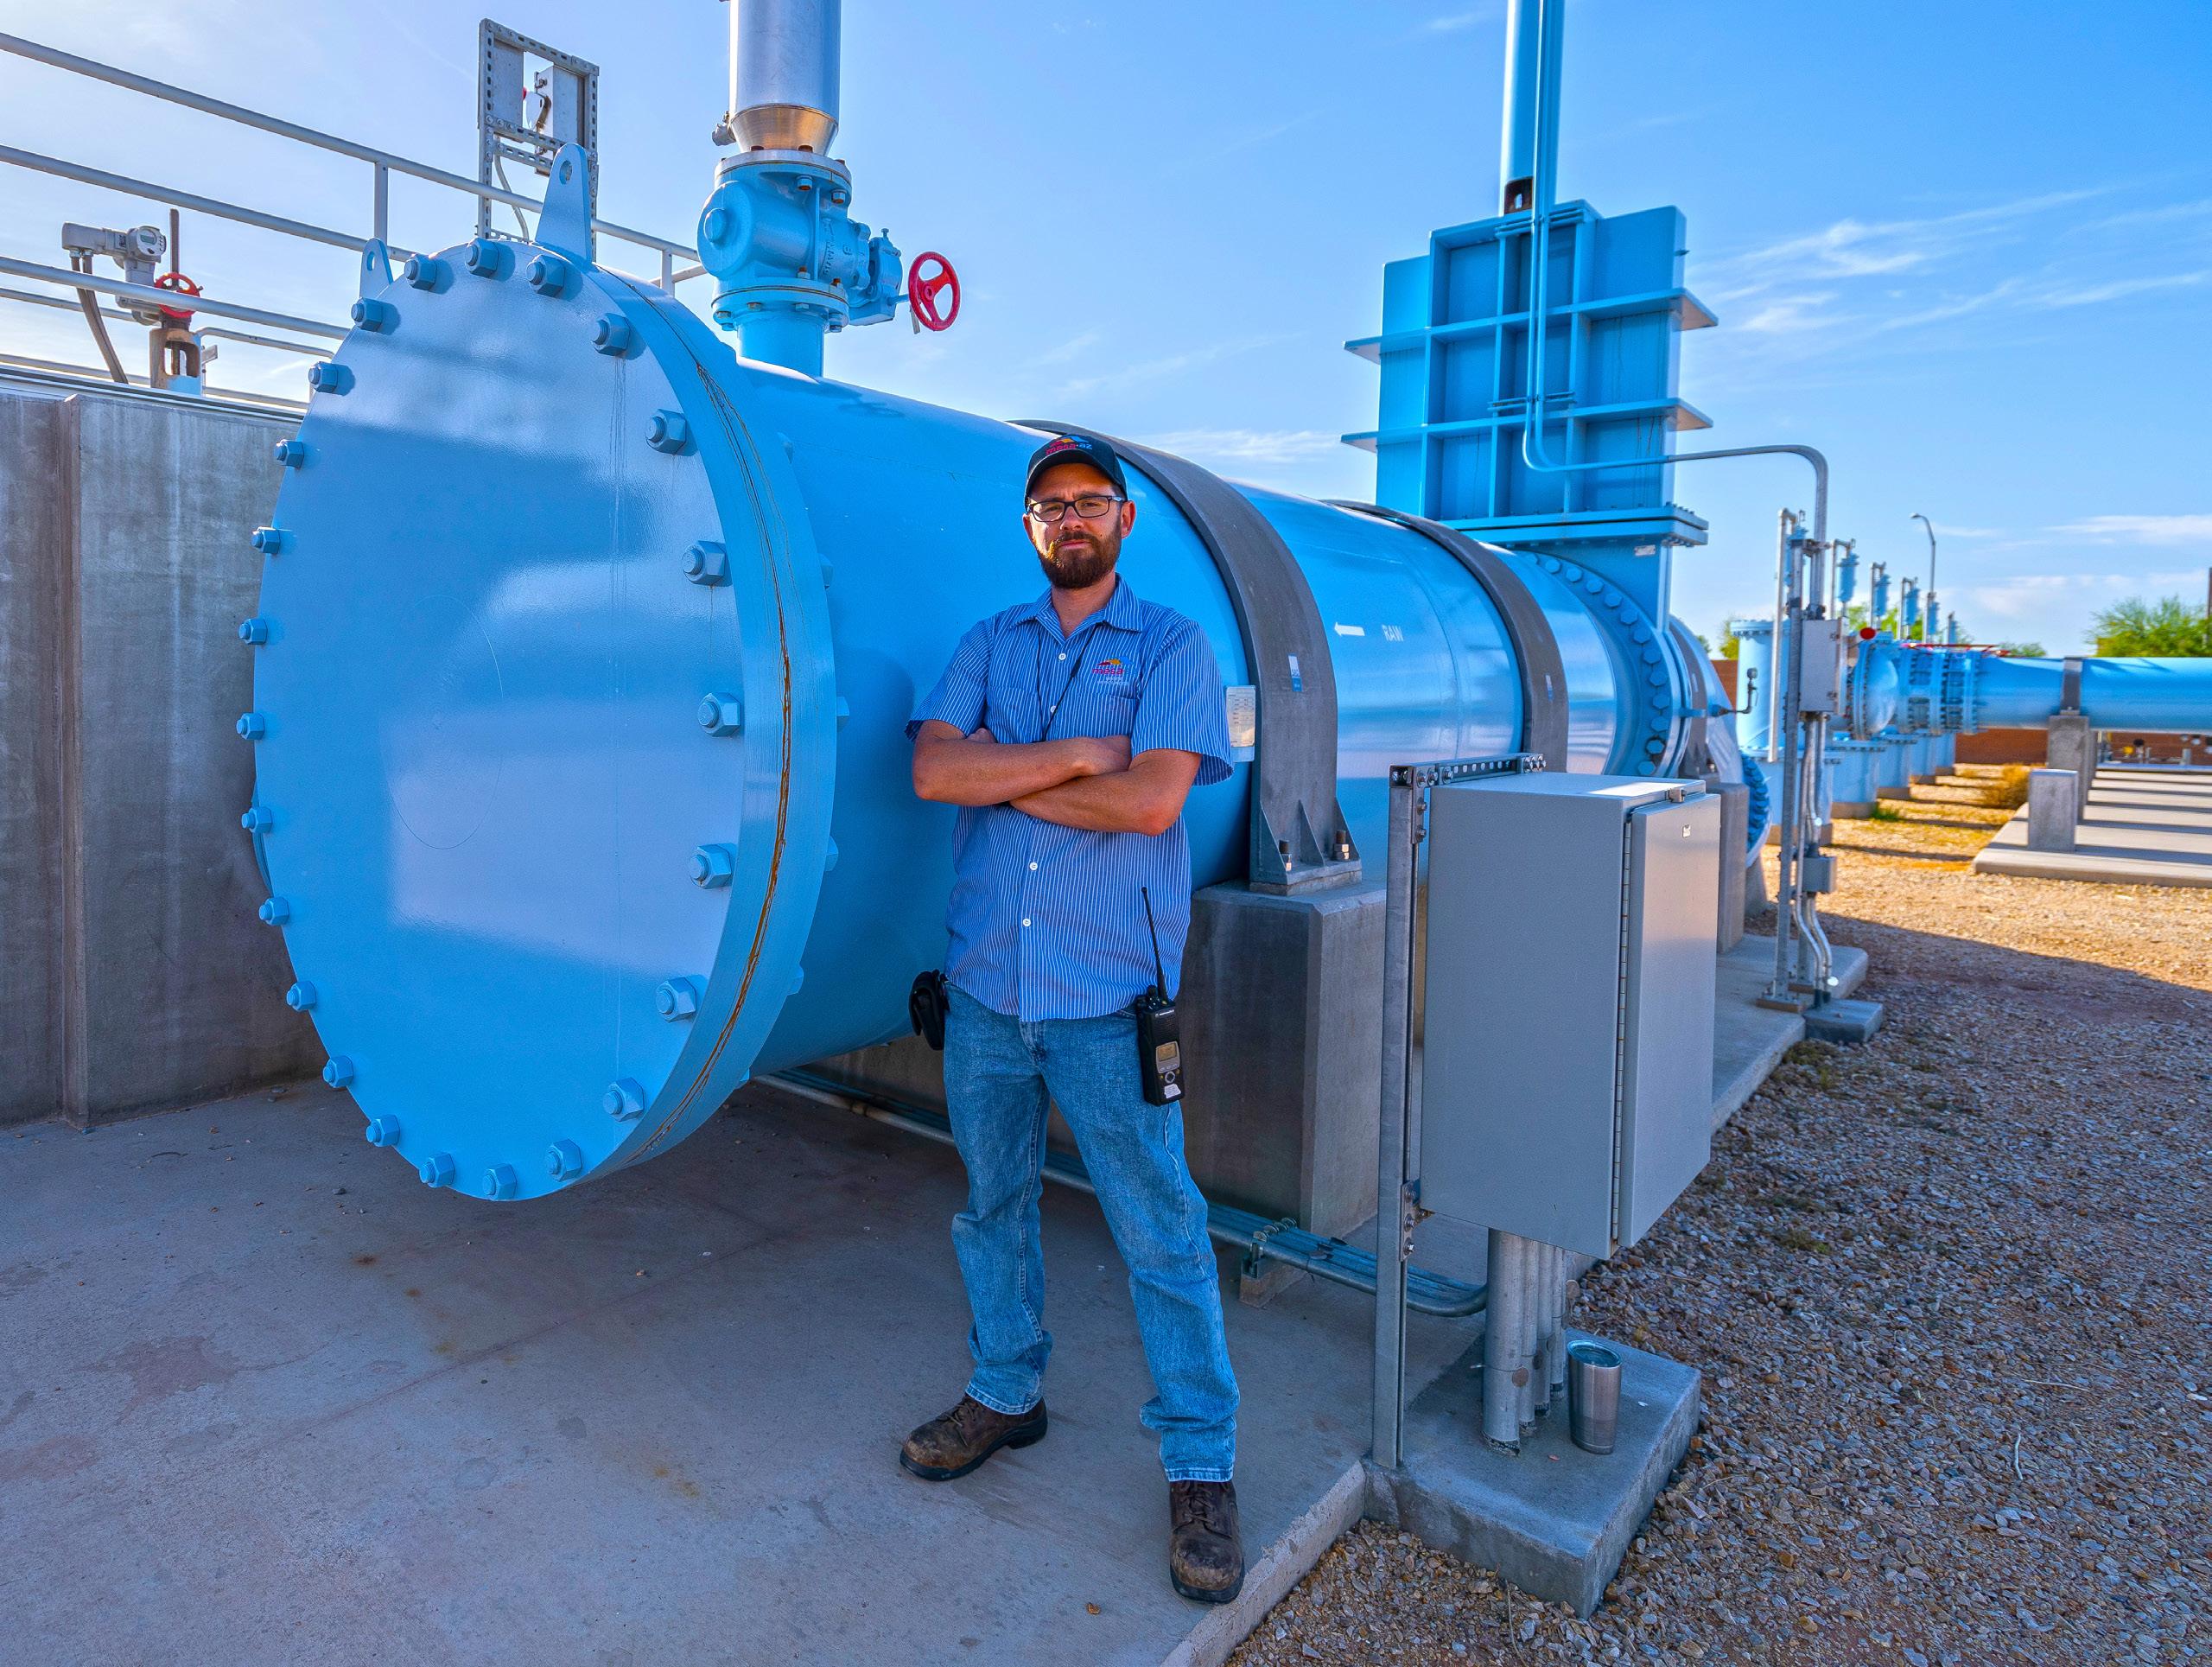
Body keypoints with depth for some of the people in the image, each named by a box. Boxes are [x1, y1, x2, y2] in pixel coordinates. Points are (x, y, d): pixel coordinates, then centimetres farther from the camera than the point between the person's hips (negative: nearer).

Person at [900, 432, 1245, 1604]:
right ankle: (1005, 1395, 39)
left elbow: (1153, 798, -16)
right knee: (992, 1203, 18)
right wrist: (1075, 755, -13)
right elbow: (932, 770, -6)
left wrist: (1005, 780, -8)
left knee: (1160, 1232, 3)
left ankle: (1200, 1464, 20)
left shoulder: (1171, 648, -1)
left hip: (1108, 995, -4)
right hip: (984, 982, 4)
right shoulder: (988, 647, 11)